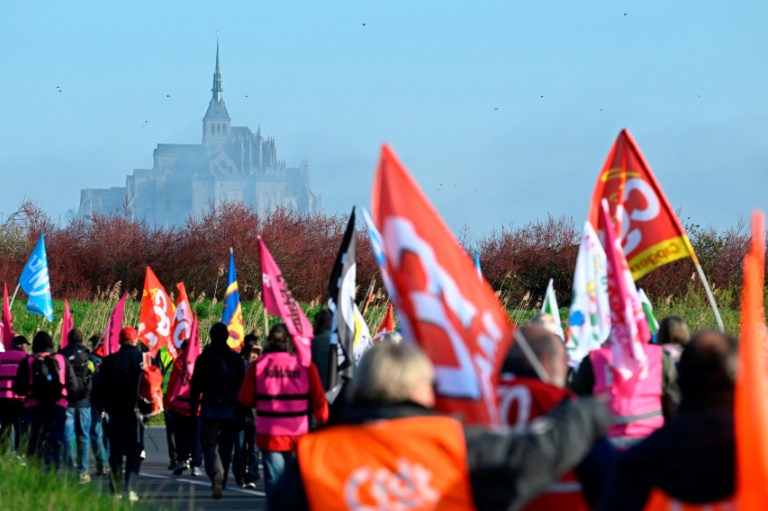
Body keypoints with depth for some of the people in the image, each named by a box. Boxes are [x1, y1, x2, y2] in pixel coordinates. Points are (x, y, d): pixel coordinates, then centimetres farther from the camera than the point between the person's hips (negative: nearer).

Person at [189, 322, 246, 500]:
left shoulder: (204, 359, -2)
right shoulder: (236, 359, 4)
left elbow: (196, 386, -3)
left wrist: (193, 408, 3)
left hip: (210, 410, -2)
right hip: (231, 411, 2)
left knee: (210, 445, -5)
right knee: (226, 448, 12)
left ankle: (216, 474, -32)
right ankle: (221, 483, 17)